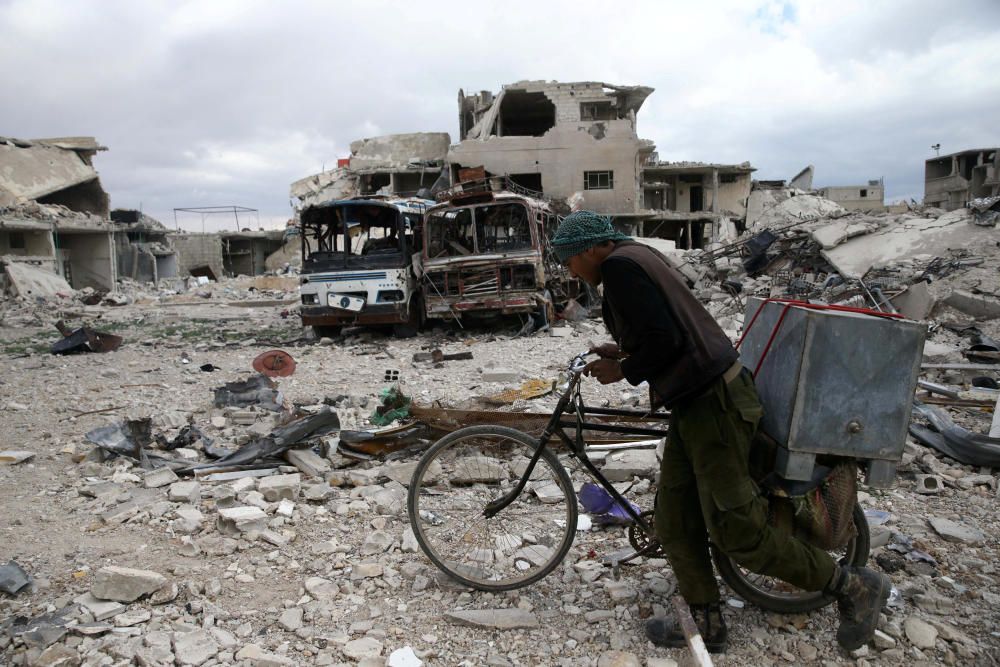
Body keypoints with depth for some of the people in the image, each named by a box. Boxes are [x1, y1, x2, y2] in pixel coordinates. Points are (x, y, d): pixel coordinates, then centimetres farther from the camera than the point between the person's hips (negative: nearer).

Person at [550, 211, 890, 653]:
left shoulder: (619, 265, -15)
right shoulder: (636, 258, 16)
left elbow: (664, 339, -23)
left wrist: (624, 371, -8)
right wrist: (625, 351, 14)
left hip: (713, 404, -10)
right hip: (694, 403, 10)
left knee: (736, 532, -2)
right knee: (673, 522, 13)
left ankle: (853, 586, 18)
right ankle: (707, 626, 27)